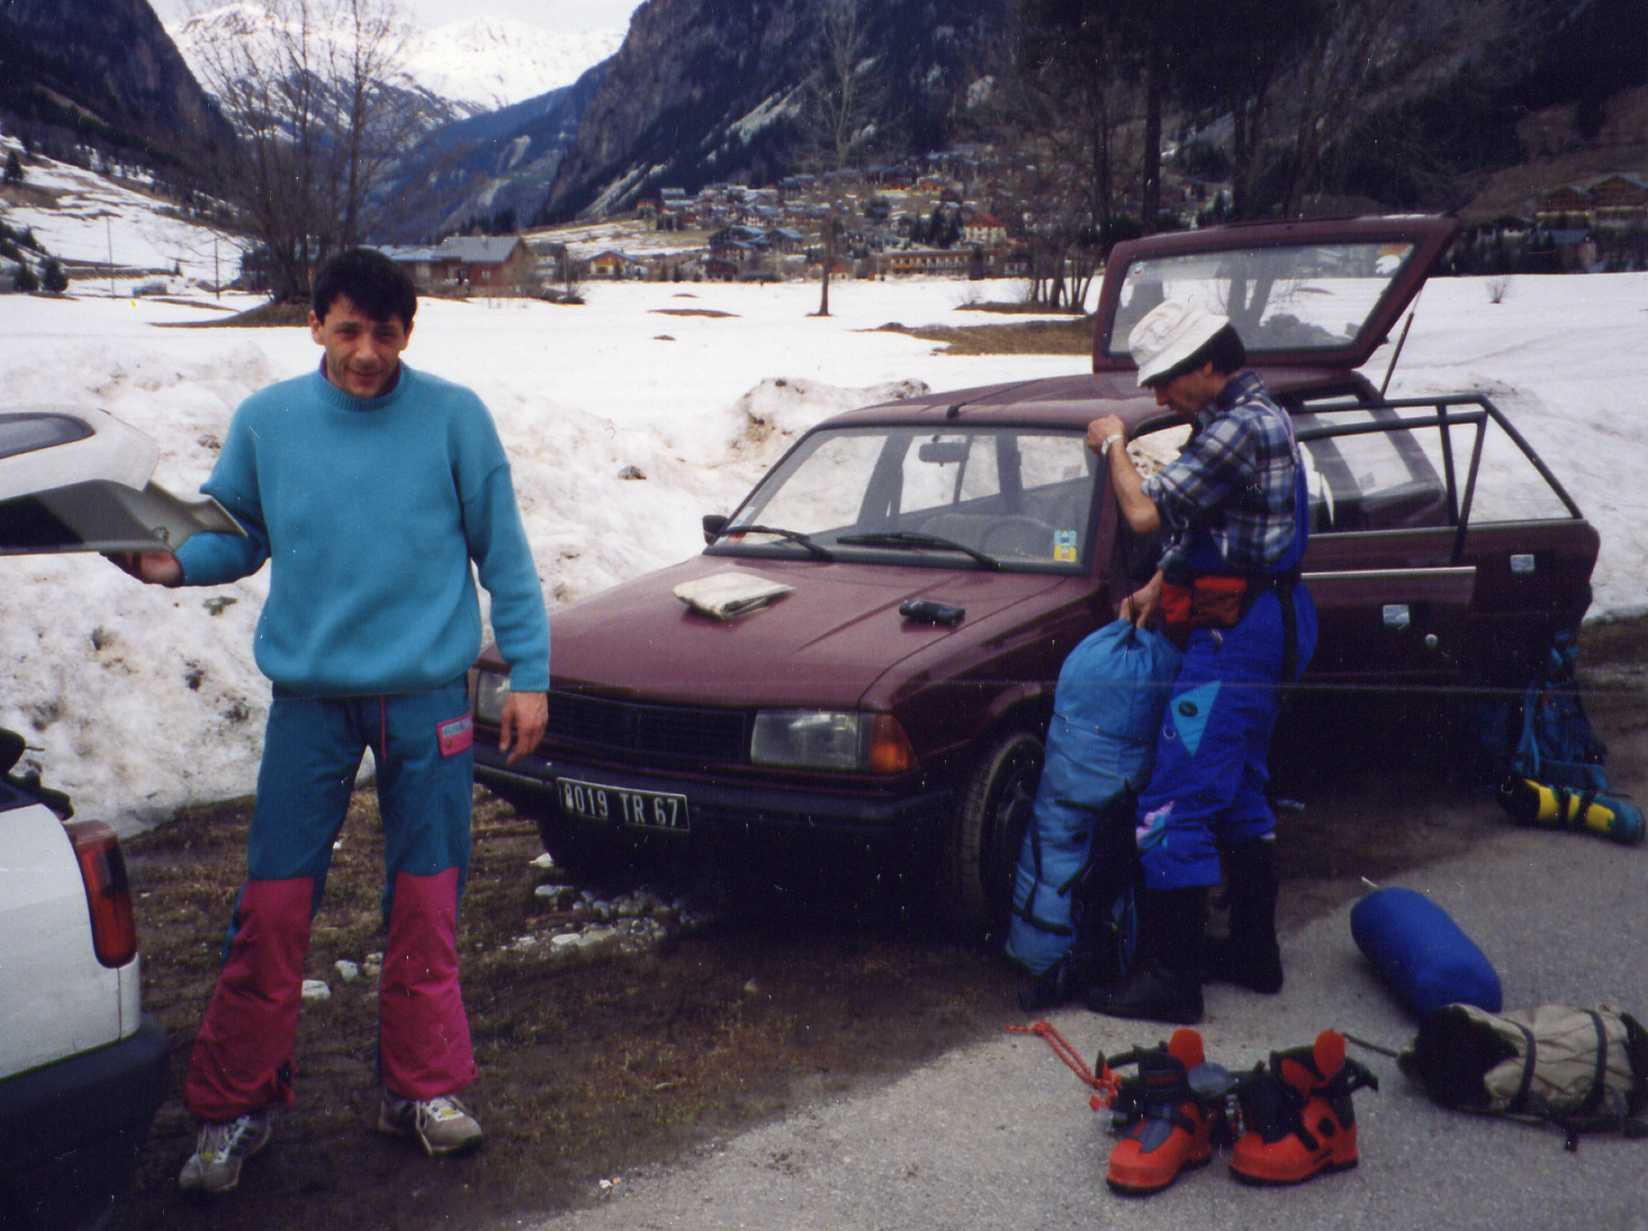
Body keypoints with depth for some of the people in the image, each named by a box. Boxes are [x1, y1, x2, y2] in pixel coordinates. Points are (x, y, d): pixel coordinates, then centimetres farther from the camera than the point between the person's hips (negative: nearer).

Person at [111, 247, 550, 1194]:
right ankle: (237, 1106, 15)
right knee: (273, 906, 0)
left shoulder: (454, 416, -3)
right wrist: (175, 563, -12)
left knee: (425, 902, 7)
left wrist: (529, 673, -1)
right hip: (309, 698, 1)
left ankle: (425, 1087, 22)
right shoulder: (266, 421, 3)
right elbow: (238, 538, 10)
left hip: (428, 697, -1)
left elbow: (503, 553, 1)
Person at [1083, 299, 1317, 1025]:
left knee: (1176, 802, -9)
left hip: (1236, 636, -11)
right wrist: (1159, 585, 8)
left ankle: (1171, 978, -5)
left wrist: (1113, 446, -5)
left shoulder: (1241, 427, -20)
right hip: (1260, 627, 11)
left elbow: (1146, 513, -22)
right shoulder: (1255, 417, 14)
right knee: (1239, 793, 19)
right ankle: (1253, 951, 29)